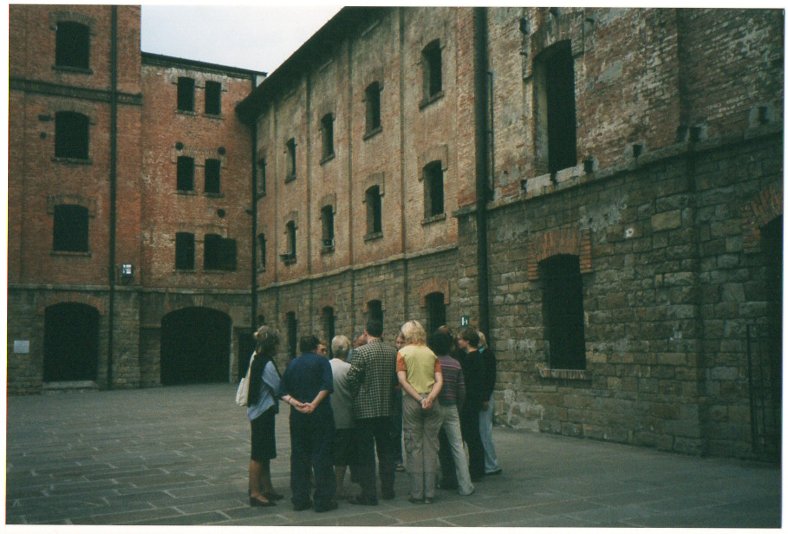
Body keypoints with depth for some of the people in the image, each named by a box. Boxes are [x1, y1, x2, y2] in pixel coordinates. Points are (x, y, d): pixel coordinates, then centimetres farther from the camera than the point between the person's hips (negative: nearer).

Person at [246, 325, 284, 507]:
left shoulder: (256, 360, 10)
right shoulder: (267, 364, -18)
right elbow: (279, 387, -15)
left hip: (258, 410, 9)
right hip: (264, 412, -9)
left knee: (265, 453, 16)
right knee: (259, 454, -4)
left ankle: (266, 489, 24)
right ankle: (255, 493, 2)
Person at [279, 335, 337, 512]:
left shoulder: (292, 364, 12)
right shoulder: (321, 361, -1)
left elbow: (283, 391, 3)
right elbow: (326, 386, -17)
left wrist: (295, 402, -9)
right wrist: (314, 404, -17)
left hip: (297, 416, 4)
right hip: (320, 416, -4)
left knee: (298, 457, 10)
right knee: (321, 456, 1)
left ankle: (300, 499, 13)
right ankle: (322, 500, 2)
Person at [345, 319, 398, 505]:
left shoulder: (360, 351, -14)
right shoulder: (392, 351, 3)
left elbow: (351, 378, -15)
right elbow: (396, 378, 7)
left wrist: (356, 395, 2)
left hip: (365, 408, -5)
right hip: (386, 408, 6)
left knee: (365, 453, 1)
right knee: (385, 450, 16)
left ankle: (369, 494, 3)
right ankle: (388, 489, 22)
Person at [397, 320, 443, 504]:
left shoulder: (403, 352, 0)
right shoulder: (431, 353, 9)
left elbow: (402, 380, -10)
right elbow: (439, 380, -2)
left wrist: (419, 398, -11)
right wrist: (430, 397, -13)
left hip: (411, 401, -3)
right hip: (431, 403, 3)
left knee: (414, 447, 3)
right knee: (430, 446, 6)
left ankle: (417, 493, 4)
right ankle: (429, 493, 8)